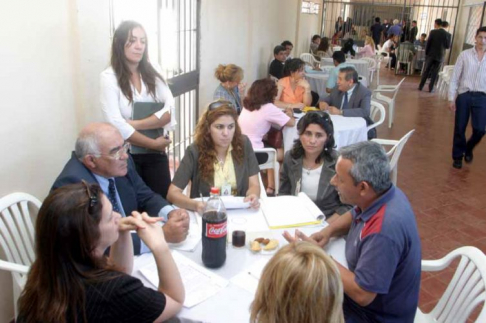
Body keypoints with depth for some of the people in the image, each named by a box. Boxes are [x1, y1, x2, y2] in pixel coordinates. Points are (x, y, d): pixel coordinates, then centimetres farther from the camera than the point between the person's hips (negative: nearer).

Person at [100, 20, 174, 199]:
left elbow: (169, 111, -6)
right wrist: (153, 143, -12)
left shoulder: (153, 72, 4)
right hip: (125, 155, -3)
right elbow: (116, 125, -17)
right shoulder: (109, 77, -9)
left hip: (155, 155, 3)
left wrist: (135, 124, -17)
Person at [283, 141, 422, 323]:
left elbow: (361, 294, -31)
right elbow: (355, 216, 13)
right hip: (362, 289, 7)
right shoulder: (380, 194, -9)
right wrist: (328, 231, -6)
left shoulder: (384, 230, -36)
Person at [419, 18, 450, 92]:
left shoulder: (432, 32, -7)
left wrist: (426, 53, 3)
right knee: (434, 73, 6)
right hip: (440, 56, 1)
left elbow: (428, 43, -6)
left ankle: (420, 86, 11)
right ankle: (430, 88, 7)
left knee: (426, 71, 8)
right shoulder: (446, 34, -3)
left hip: (431, 54, -1)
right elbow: (448, 46, -3)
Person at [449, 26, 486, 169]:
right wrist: (451, 98, -3)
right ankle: (458, 156, 24)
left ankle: (468, 149, 27)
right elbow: (455, 78, 1)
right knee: (460, 128, 5)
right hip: (464, 95, -1)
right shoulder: (465, 55, 0)